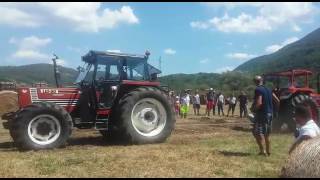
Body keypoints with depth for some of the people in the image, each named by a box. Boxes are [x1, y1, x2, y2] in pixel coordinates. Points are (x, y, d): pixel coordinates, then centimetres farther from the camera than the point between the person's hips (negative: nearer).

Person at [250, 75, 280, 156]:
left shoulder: (258, 90, -13)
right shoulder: (268, 89, 12)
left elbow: (259, 103, -24)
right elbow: (277, 101, 12)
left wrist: (253, 109, -8)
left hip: (261, 113, -8)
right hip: (269, 113, 8)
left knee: (257, 132, -5)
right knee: (266, 134, 17)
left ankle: (262, 150, -12)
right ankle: (268, 151, 23)